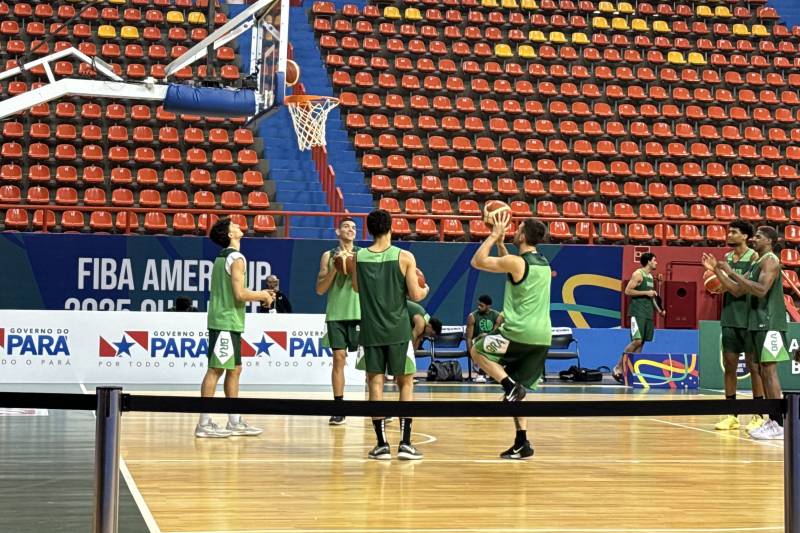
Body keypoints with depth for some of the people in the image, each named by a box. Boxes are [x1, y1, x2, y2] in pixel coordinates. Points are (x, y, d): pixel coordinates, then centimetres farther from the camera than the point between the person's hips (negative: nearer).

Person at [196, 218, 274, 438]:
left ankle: (234, 422, 18)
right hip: (226, 322, -10)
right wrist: (261, 296, -3)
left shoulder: (222, 258, 17)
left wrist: (258, 295, 18)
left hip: (229, 322, 10)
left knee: (234, 370, 13)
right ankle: (204, 424, -6)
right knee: (215, 370, -7)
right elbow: (240, 294, -20)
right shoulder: (236, 258, -13)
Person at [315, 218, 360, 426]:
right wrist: (335, 268, -8)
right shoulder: (329, 256, 8)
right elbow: (320, 289, 4)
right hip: (336, 314, 1)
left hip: (360, 313, -1)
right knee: (338, 359, -1)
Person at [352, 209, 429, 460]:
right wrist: (425, 289, 15)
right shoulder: (404, 257, -8)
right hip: (398, 330, -1)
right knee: (405, 383, 9)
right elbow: (415, 295, -6)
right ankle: (405, 443, 2)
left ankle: (382, 444, 3)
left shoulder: (358, 257, -1)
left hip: (370, 330, 1)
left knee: (375, 383, 6)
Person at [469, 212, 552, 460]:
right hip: (542, 337, 7)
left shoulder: (516, 262, -12)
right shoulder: (543, 263, 13)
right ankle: (522, 443, 9)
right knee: (517, 392, 15)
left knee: (477, 349, 17)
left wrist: (494, 235, 5)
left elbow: (478, 261, -3)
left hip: (519, 334, -7)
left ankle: (510, 385, -3)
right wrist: (499, 242, 27)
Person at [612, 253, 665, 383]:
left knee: (641, 342, 4)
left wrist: (658, 309, 17)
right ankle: (618, 368, -9)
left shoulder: (650, 276, 18)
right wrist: (646, 292, -16)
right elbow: (627, 291, -15)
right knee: (637, 341, -16)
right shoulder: (638, 274, -8)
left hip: (648, 313, 9)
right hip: (637, 312, -9)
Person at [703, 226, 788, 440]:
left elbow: (761, 290, -24)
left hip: (769, 324, -10)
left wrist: (732, 272, -21)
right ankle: (773, 420, 13)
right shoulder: (756, 264, 20)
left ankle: (779, 426, -14)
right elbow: (737, 290, 19)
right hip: (757, 323, 10)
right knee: (763, 371, 9)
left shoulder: (770, 260, -10)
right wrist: (716, 270, 13)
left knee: (769, 370, -12)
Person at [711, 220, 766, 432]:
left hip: (748, 318, -6)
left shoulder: (754, 257, -7)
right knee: (729, 366, 6)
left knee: (754, 366, -1)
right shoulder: (726, 258, 12)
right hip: (729, 318, 6)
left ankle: (758, 416, 4)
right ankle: (731, 415, 11)